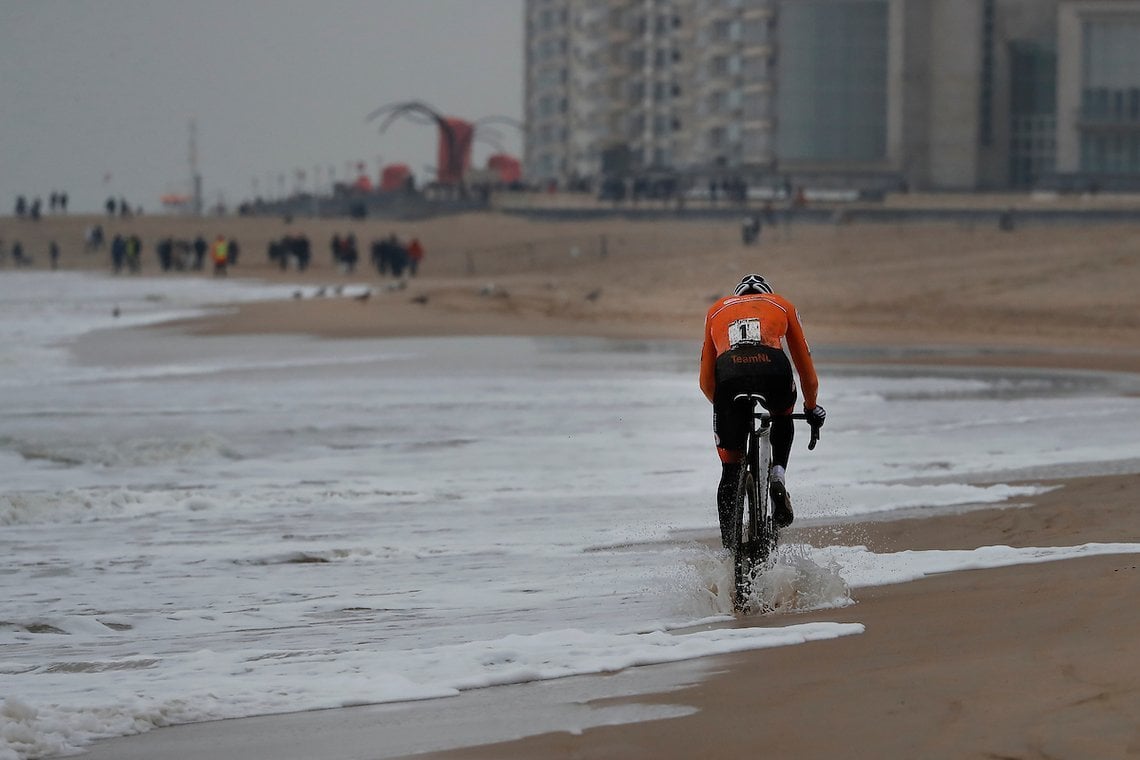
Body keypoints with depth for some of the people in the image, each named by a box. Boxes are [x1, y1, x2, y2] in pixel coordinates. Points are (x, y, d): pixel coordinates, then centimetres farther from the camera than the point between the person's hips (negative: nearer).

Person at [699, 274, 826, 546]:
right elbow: (805, 364, 36)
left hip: (730, 376, 0)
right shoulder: (782, 305, 32)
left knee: (730, 470, 14)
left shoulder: (717, 310, 35)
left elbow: (706, 382, 35)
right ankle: (777, 477, 12)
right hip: (773, 369, 0)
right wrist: (812, 406, 52)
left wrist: (724, 405, 53)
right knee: (783, 418, 36)